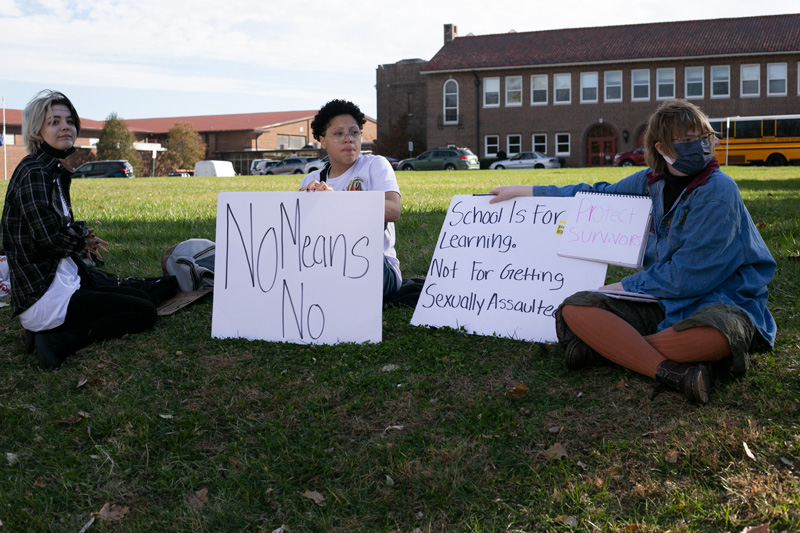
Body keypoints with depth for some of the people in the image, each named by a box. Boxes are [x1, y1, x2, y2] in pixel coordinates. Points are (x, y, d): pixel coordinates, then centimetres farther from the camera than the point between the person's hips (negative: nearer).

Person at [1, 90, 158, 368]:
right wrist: (82, 236, -4)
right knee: (145, 313, -5)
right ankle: (58, 341, -10)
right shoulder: (34, 172, -15)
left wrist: (81, 240, -2)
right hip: (45, 297, -10)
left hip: (62, 281, 10)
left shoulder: (54, 171, 14)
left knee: (141, 297, 20)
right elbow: (49, 238, -23)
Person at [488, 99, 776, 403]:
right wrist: (523, 192, 23)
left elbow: (689, 275, -16)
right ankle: (673, 372, -31)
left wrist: (625, 286, -7)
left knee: (718, 330, -43)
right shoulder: (651, 182, 6)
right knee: (574, 308, -16)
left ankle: (606, 345, -25)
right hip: (662, 301, 6)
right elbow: (597, 196, 22)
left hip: (718, 301, -5)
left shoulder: (717, 190, -13)